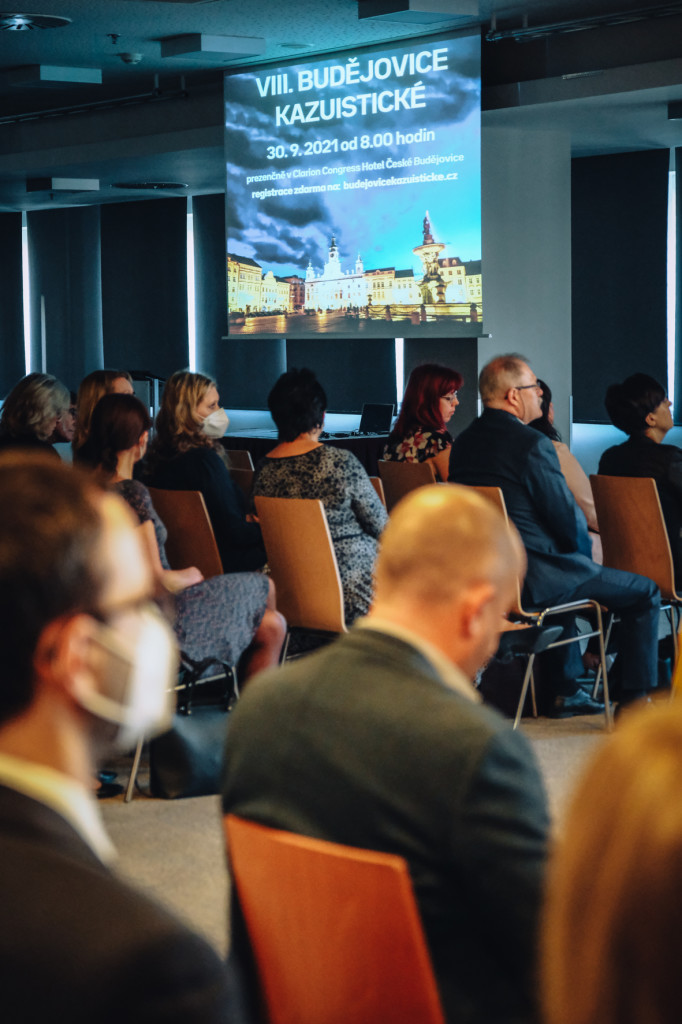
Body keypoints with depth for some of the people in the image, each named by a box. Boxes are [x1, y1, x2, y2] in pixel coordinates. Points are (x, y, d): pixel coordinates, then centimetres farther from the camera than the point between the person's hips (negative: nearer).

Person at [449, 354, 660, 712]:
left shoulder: (462, 442, 6)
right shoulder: (533, 444, -19)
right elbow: (570, 522, -17)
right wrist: (584, 549, 6)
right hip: (532, 579, -9)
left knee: (565, 570, 39)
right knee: (645, 592, 7)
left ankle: (565, 691, 40)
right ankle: (632, 700, 12)